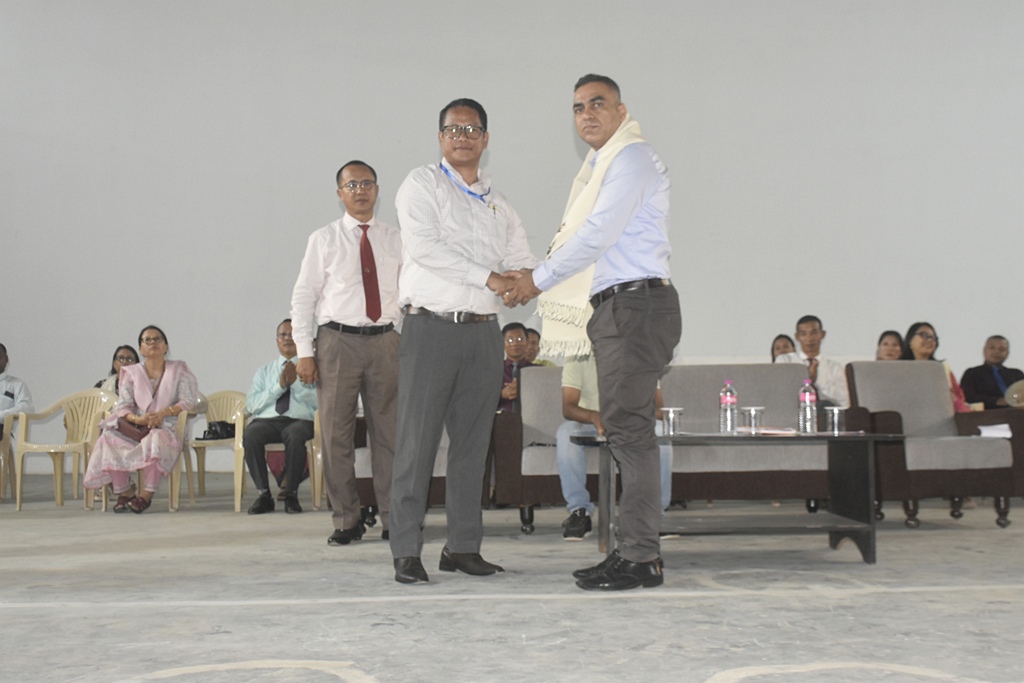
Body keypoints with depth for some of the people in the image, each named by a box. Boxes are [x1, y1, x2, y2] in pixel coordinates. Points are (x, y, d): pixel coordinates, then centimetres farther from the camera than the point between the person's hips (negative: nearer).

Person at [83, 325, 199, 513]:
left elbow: (189, 400, -2)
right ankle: (124, 492, -13)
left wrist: (164, 412, -17)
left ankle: (145, 495, -26)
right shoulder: (131, 373, 12)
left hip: (166, 429, -3)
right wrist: (137, 419, -19)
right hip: (136, 428, 3)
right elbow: (123, 406, 3)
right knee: (109, 440, -27)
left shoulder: (179, 370, 8)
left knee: (155, 441, -38)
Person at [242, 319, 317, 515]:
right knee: (251, 435, -33)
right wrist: (279, 386, -2)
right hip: (266, 420, 2)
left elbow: (319, 401, 0)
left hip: (299, 420, -2)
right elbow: (251, 405, 7)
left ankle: (291, 495, -24)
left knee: (295, 436, -39)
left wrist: (295, 383, -7)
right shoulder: (264, 372, 23)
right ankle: (263, 495, -22)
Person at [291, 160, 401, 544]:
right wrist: (304, 352, -5)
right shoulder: (324, 240, 4)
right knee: (336, 433, 2)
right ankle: (346, 520, 13)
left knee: (389, 432, 6)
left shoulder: (395, 240, 9)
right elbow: (303, 297, 3)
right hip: (338, 340, -1)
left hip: (384, 340, 2)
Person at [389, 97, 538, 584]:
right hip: (431, 327, -5)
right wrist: (490, 278, -14)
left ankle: (463, 545, 14)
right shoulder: (422, 185, 3)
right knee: (418, 440, -6)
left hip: (482, 330, 5)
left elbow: (521, 261, 13)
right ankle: (406, 551, -1)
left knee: (472, 441, 6)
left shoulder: (498, 204, 19)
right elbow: (425, 247, -11)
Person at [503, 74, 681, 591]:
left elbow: (596, 236, -15)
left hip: (635, 304, -10)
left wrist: (538, 280, -8)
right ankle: (632, 550, 13)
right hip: (614, 308, 10)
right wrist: (535, 279, 13)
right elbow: (587, 240, 23)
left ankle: (641, 558, -10)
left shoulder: (631, 158, -7)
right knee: (624, 430, 9)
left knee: (629, 428, -12)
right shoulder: (601, 166, 23)